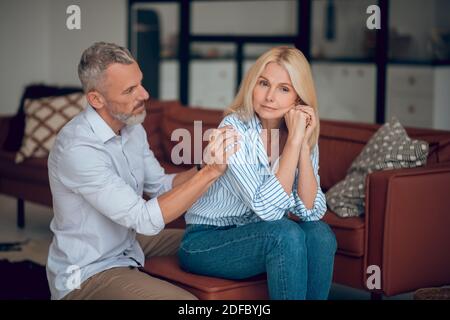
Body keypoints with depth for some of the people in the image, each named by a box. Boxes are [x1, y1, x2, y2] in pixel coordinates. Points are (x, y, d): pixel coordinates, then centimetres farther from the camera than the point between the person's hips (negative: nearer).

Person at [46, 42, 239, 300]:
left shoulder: (132, 128, 0)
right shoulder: (77, 149, -28)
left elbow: (160, 186, 7)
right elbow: (145, 220, -29)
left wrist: (209, 166, -9)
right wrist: (210, 172, -30)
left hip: (126, 246, 9)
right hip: (87, 275, -9)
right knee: (185, 302, -26)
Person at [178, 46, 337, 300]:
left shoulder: (303, 135, -4)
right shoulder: (235, 129, -20)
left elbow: (310, 211, -13)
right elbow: (267, 208, -28)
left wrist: (303, 143, -20)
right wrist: (293, 141, -28)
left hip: (253, 235, 5)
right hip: (205, 243, -5)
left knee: (320, 234, -22)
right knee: (286, 234, -29)